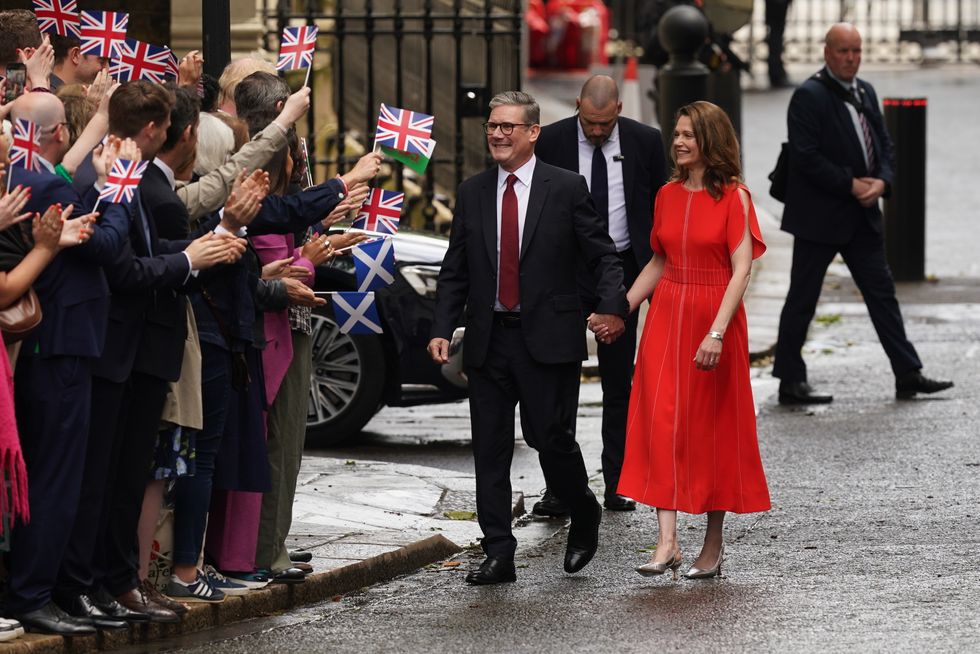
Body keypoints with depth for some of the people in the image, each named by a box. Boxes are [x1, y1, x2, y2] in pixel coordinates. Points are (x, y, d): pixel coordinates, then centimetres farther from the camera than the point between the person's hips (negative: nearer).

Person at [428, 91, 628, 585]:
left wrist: (612, 306, -16)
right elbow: (455, 271, 11)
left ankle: (584, 516, 23)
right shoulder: (472, 193, 10)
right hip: (489, 340, 4)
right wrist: (441, 328, 1)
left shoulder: (566, 188, -1)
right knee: (489, 451, 2)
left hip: (548, 338, -4)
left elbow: (602, 255, 0)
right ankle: (498, 554, 7)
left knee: (552, 440, -5)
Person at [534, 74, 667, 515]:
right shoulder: (551, 141, -4)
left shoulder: (644, 142, -1)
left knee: (619, 383, 8)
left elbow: (661, 212, 6)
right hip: (566, 274, -1)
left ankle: (616, 485, 15)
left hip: (622, 269, 1)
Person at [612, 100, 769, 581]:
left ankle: (713, 545, 15)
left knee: (712, 431, 4)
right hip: (666, 316, 4)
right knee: (661, 423, -9)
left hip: (715, 317, -4)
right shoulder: (668, 195, 8)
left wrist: (717, 333, -23)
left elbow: (741, 270, -14)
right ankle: (667, 542, -14)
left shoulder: (733, 197, -8)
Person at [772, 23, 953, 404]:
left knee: (882, 293, 9)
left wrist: (881, 182, -5)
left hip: (862, 215, 8)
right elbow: (806, 157, -19)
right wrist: (851, 185, -17)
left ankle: (908, 375, 12)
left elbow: (883, 145, 15)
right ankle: (790, 383, 6)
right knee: (802, 300, 0)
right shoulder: (809, 97, -13)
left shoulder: (865, 93, 12)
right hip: (820, 217, -8)